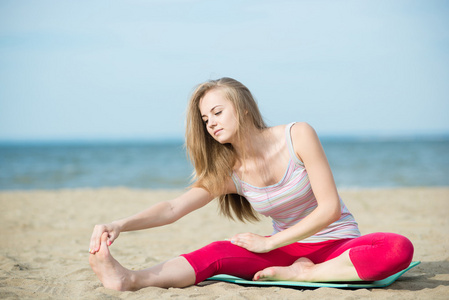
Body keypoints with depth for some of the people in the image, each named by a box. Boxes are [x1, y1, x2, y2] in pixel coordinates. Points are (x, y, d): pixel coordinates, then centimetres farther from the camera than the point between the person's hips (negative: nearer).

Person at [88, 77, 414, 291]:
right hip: (289, 251, 2)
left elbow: (330, 208, -14)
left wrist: (268, 243, -15)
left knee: (399, 248, -34)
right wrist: (119, 225, -31)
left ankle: (300, 274, -31)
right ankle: (130, 279, -43)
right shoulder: (227, 172, -1)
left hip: (337, 244, -2)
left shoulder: (298, 136, -11)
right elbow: (173, 208, -13)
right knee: (219, 252, -27)